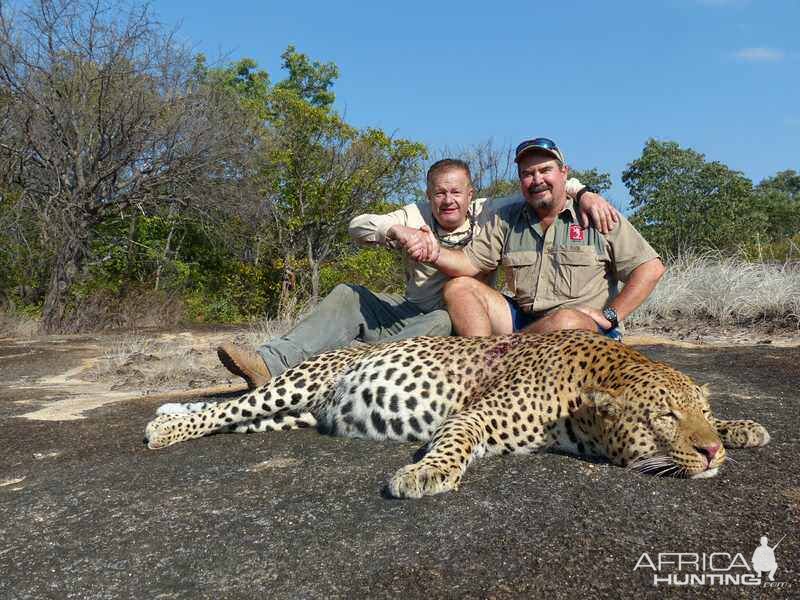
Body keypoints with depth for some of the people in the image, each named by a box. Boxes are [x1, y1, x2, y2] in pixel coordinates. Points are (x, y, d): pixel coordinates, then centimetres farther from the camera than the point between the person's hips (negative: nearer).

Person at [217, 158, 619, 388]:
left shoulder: (489, 216, -1)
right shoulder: (416, 216, 5)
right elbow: (357, 227, -6)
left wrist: (583, 192, -23)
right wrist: (394, 230, -25)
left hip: (456, 324, -3)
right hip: (409, 313, 4)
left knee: (443, 321, -38)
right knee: (348, 297, -13)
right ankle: (272, 363, -27)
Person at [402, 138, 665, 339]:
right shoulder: (506, 220, 10)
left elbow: (651, 268, -2)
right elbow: (470, 262, 3)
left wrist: (610, 316, -10)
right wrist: (436, 254, -18)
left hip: (588, 329, -3)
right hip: (522, 318, 4)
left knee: (568, 319, -39)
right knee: (459, 287, -10)